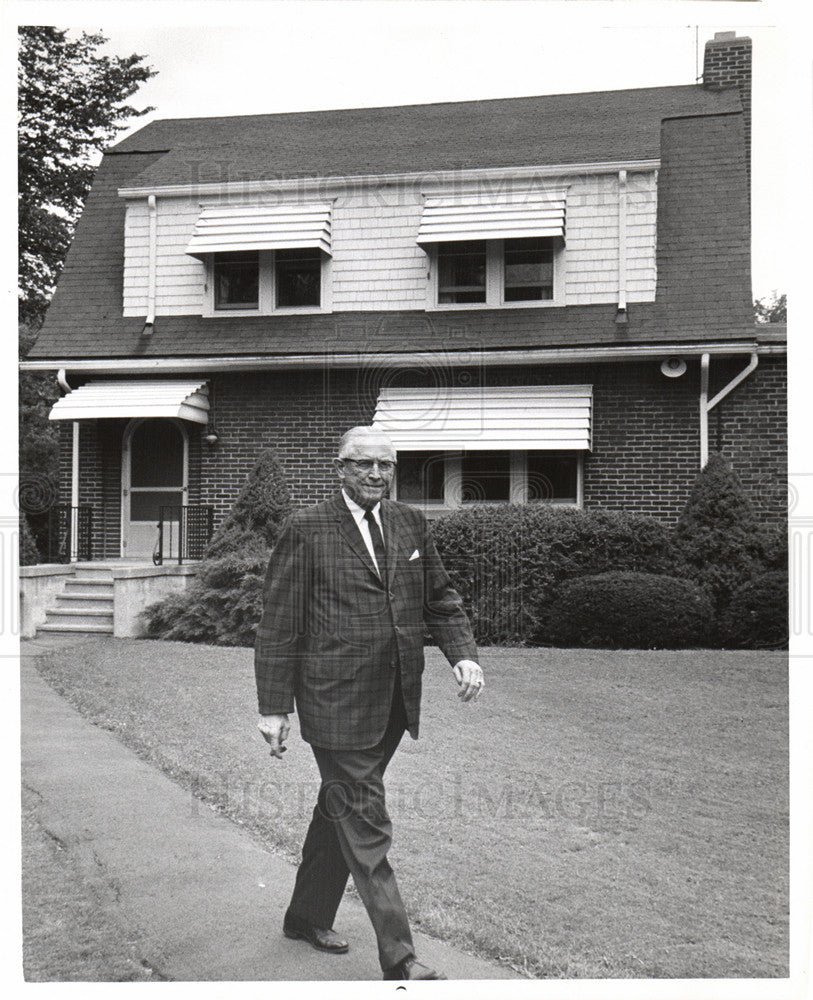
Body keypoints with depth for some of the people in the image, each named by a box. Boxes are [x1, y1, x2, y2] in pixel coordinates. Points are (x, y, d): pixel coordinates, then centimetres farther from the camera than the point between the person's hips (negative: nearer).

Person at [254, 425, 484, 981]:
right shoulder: (306, 530, -5)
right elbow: (278, 625, -5)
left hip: (395, 700, 6)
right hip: (336, 700, -6)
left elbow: (441, 599, 15)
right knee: (365, 822, -3)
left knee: (343, 807, 19)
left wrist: (464, 654, -2)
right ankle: (399, 956, 7)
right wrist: (274, 706, -8)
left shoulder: (412, 525, 10)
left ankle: (309, 916, 38)